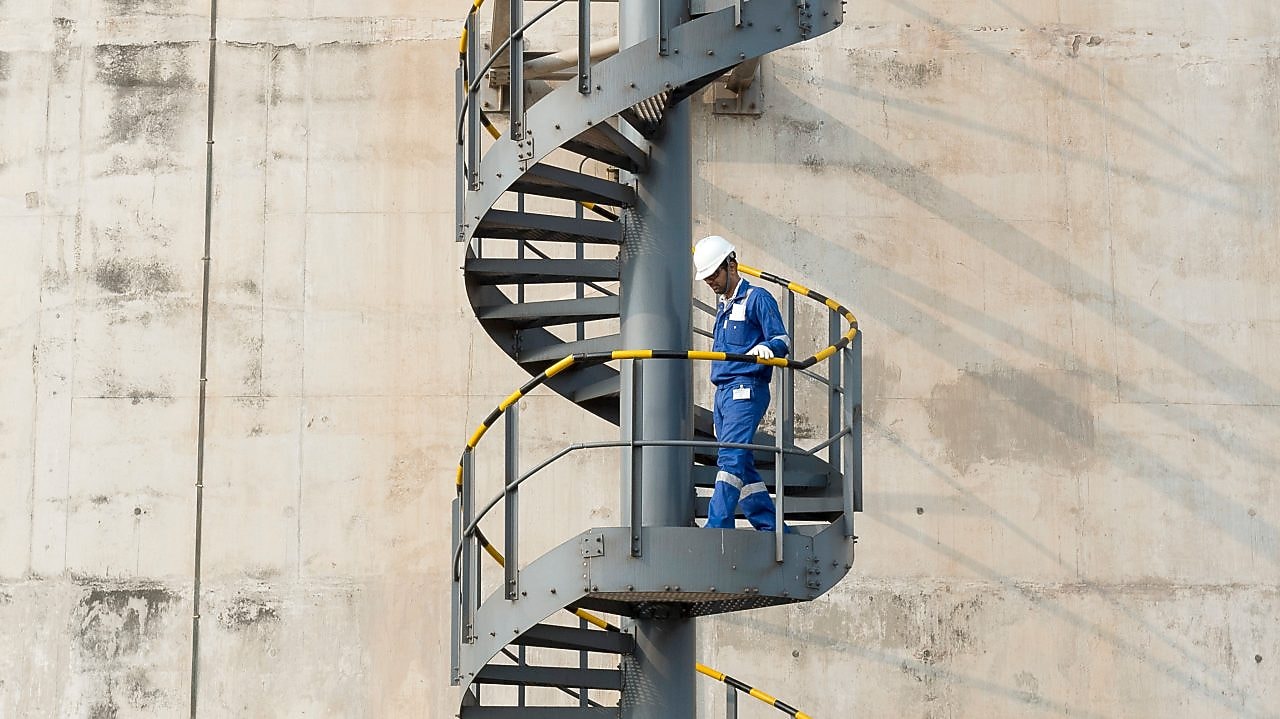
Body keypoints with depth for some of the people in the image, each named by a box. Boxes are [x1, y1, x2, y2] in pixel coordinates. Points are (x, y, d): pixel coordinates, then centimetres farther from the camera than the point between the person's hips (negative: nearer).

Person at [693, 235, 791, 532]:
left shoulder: (757, 298, -3)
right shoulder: (723, 308, 24)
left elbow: (783, 339, -10)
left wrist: (767, 347, -33)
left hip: (745, 390, -9)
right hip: (723, 392, 9)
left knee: (732, 457, -18)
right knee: (740, 464, 6)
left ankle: (717, 526, -27)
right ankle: (770, 527, 10)